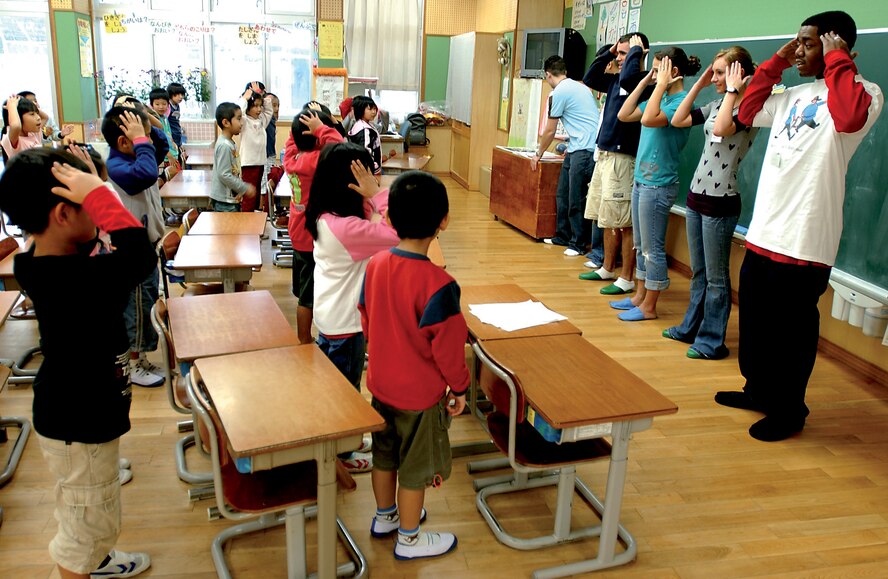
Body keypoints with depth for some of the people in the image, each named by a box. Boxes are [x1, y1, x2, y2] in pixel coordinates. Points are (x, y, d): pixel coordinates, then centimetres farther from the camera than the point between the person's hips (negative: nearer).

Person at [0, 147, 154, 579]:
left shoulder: (38, 264, -5)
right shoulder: (72, 280, -35)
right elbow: (140, 256, -45)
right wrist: (97, 193, -37)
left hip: (72, 413, 10)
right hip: (79, 429, -10)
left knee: (94, 515, 33)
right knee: (87, 524, 13)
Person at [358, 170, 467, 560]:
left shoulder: (375, 264, -9)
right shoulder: (438, 284, -28)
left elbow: (366, 322, 4)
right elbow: (448, 347, -21)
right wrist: (459, 388, -4)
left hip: (380, 384, 6)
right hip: (420, 394, -6)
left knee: (385, 455, 25)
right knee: (415, 469, 14)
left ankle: (385, 516, 46)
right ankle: (409, 539, 32)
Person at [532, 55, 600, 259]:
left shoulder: (558, 93, -9)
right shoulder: (579, 86, 18)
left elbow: (550, 131, -1)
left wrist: (538, 154, 14)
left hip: (584, 150, -9)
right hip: (577, 149, 9)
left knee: (576, 200, -4)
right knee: (562, 194, 15)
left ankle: (579, 244, 3)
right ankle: (563, 236, 23)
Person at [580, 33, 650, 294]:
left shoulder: (643, 82, -13)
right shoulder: (616, 79, 12)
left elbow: (627, 77, -34)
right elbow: (590, 79, 23)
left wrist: (636, 50, -16)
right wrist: (607, 53, 12)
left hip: (622, 158, -9)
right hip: (604, 155, 9)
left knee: (623, 223, -4)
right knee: (608, 220, 17)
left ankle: (627, 279, 4)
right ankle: (607, 269, 30)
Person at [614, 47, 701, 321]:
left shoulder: (681, 101, -15)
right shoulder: (660, 99, 10)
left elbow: (649, 119, -31)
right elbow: (623, 115, 11)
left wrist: (661, 84, -20)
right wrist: (644, 82, 8)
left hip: (658, 185, -9)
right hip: (641, 181, 9)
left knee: (652, 248, 0)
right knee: (641, 245, 16)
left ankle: (649, 307, 10)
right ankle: (640, 296, 28)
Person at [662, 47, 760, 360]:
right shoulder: (717, 105, 10)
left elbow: (720, 129, -31)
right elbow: (678, 120, 11)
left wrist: (733, 90, -19)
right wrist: (699, 84, 8)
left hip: (720, 201, -8)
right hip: (696, 195, 8)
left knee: (715, 277, 2)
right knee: (698, 272, 18)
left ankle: (712, 341, 12)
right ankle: (691, 328, 30)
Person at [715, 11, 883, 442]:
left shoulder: (864, 92, -7)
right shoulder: (793, 95, 14)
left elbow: (850, 118, -30)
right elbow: (747, 114, 25)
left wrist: (836, 61, -18)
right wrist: (775, 64, 15)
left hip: (803, 244, -8)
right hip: (761, 234, 8)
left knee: (792, 332, 4)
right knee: (754, 324, 19)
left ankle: (788, 411, 21)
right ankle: (759, 391, 38)